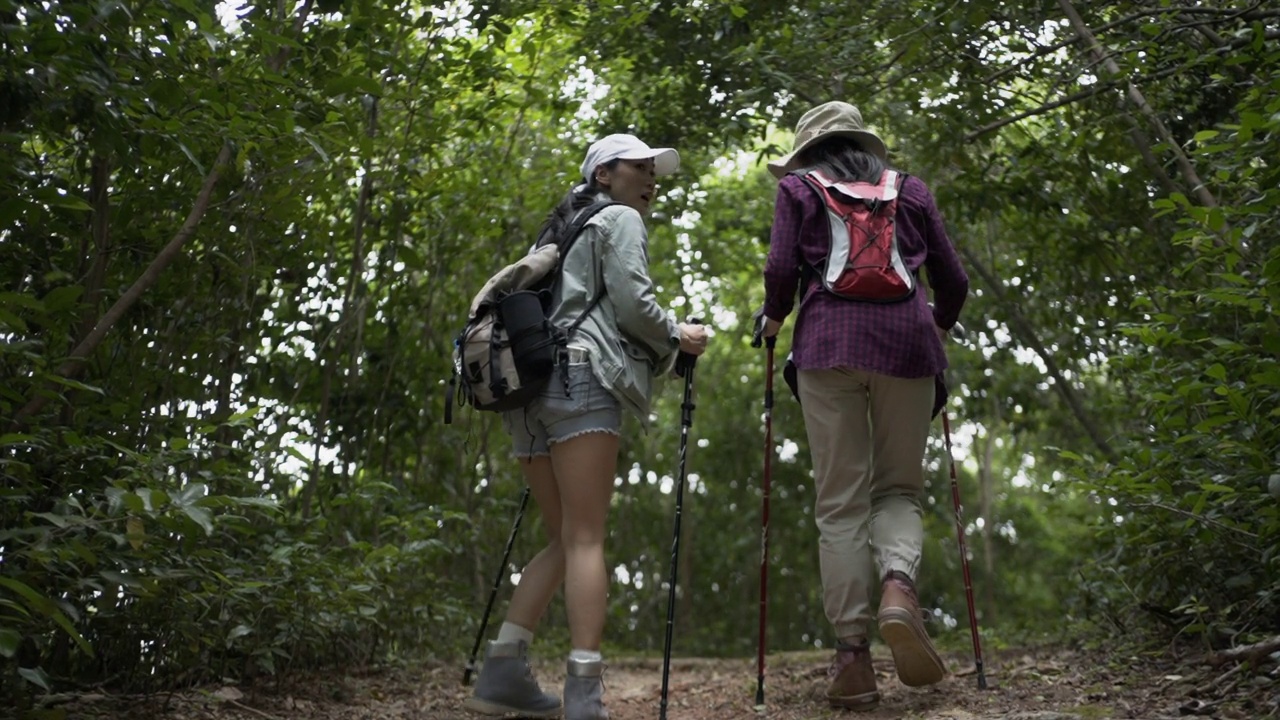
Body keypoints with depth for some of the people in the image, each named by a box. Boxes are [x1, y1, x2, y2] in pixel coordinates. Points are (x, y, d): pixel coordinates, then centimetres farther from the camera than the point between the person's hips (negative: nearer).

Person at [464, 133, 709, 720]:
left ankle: (502, 673, 3)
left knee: (565, 540, 11)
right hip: (579, 376, -8)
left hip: (530, 383, 8)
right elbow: (632, 302, -5)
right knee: (585, 540, -15)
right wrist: (677, 338, 11)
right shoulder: (619, 220, 8)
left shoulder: (564, 232, 31)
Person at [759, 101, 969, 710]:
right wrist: (937, 328, 35)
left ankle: (852, 652, -7)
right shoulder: (911, 190, 20)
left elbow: (781, 269, 0)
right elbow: (953, 281, 16)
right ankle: (898, 585, -21)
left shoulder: (798, 189, 15)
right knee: (899, 488, 10)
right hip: (905, 340, 1)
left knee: (840, 501, 0)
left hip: (828, 341, -1)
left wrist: (773, 320, 18)